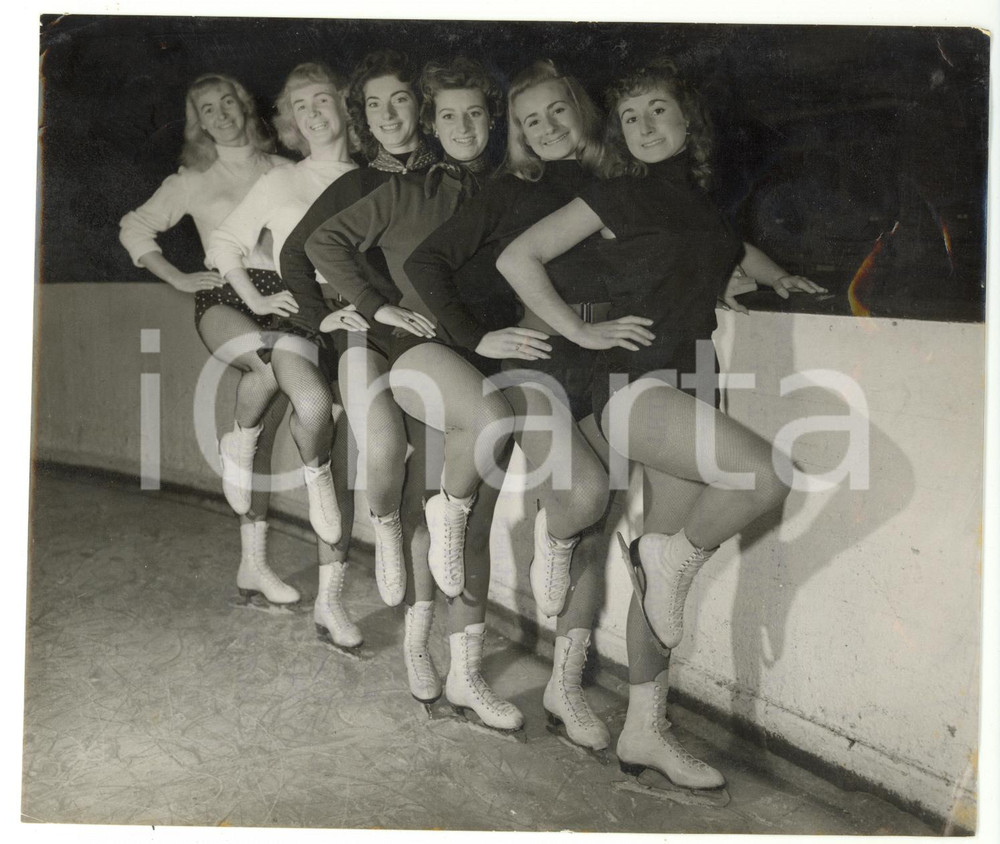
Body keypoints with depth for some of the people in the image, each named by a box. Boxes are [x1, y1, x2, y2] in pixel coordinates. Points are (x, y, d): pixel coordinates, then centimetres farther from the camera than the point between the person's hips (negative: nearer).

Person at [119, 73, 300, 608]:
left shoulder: (283, 172, 13)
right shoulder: (192, 180, 12)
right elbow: (135, 228, 16)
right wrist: (178, 278, 3)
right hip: (222, 297, -2)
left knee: (265, 437, 0)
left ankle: (253, 565, 7)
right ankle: (232, 447, -8)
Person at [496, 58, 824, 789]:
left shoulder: (703, 200, 19)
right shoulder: (622, 193, 1)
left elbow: (734, 250, 43)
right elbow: (518, 257, -2)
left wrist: (778, 277, 26)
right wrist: (582, 333, -7)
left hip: (690, 388, 7)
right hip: (637, 386, -7)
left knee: (678, 563, 5)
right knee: (768, 474, -28)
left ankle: (645, 730, 15)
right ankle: (669, 556, -1)